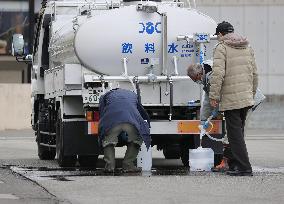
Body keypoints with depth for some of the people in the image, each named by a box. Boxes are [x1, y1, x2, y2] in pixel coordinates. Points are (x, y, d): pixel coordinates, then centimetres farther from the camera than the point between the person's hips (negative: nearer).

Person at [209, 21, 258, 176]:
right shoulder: (247, 47, 15)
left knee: (235, 134, -5)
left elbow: (218, 74, -16)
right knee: (238, 132, 16)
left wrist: (214, 96, -12)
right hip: (246, 98, 7)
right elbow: (254, 74, 18)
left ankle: (244, 167, -9)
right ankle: (236, 164, 19)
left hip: (230, 99, -7)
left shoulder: (221, 48, -7)